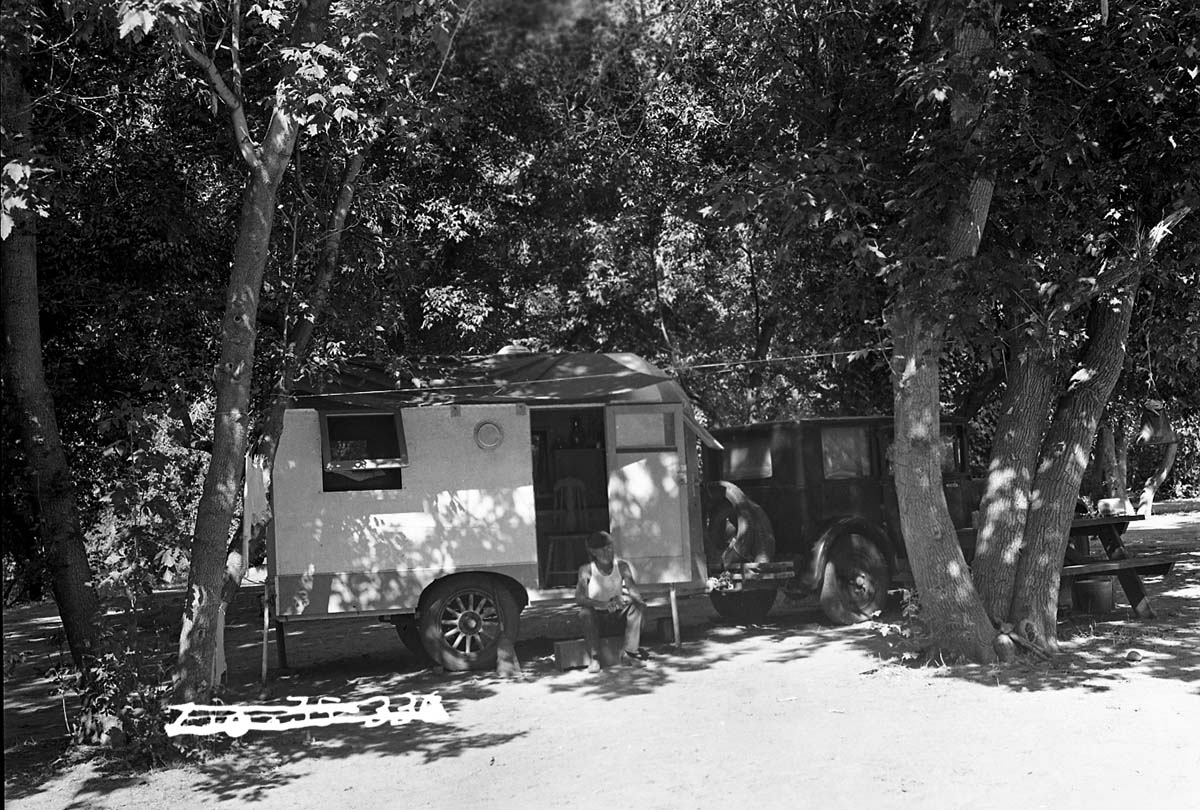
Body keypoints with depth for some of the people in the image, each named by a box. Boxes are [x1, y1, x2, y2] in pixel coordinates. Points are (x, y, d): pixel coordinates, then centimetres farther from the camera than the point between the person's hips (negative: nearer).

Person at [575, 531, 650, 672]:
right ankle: (595, 659, -26)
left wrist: (638, 599, -46)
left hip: (616, 616, 3)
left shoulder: (621, 566, -6)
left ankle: (629, 651, -19)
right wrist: (603, 604, -43)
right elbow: (579, 598, -27)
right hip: (597, 619, -3)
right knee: (585, 613, -34)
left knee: (637, 606, -22)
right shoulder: (587, 570, -15)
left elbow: (632, 587, -21)